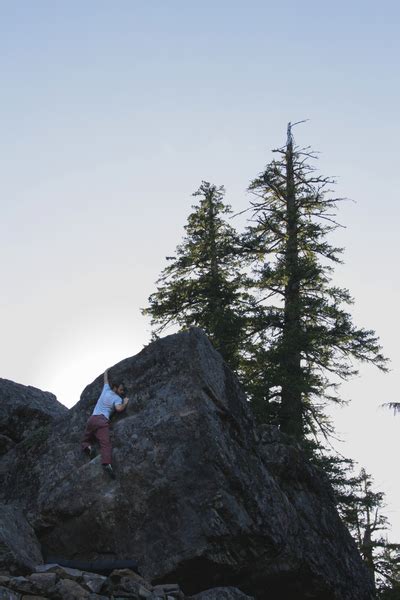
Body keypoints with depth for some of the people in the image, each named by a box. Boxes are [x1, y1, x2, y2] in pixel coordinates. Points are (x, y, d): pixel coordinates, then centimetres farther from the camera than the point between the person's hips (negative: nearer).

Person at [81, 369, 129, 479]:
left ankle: (87, 447, -15)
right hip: (102, 420, -5)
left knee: (85, 441, 20)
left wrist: (106, 373, 61)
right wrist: (125, 403, 7)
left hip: (91, 419, 5)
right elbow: (119, 408, -12)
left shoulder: (106, 390, 21)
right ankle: (107, 463, -44)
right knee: (105, 443, -21)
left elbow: (106, 380, 42)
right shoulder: (117, 398, 7)